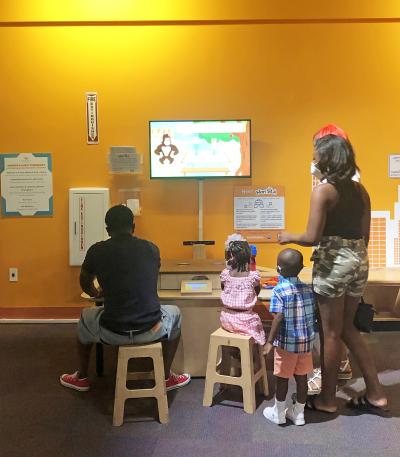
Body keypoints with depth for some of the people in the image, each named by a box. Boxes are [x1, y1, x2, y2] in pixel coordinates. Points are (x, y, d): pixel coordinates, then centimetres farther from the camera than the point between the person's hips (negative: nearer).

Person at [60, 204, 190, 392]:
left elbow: (85, 285, 19)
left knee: (85, 317, 33)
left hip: (112, 332, 0)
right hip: (151, 329, 0)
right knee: (175, 313, 34)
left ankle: (81, 377, 46)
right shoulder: (152, 249, 3)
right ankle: (167, 377, 37)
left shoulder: (97, 250, -1)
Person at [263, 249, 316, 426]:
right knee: (302, 377, 14)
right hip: (306, 342, 5)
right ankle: (298, 413, 27)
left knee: (282, 378, 10)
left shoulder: (279, 291, -16)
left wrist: (270, 341, -17)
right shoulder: (308, 289, 0)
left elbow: (279, 318, -22)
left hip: (286, 343, -4)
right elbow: (314, 316, 5)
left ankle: (278, 413, 26)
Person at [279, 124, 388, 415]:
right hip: (359, 260, 7)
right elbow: (365, 235, 11)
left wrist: (288, 237, 0)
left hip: (333, 263, -7)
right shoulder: (360, 189, 7)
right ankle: (376, 395, 24)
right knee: (347, 328, 20)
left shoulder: (323, 191, -14)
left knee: (331, 333, 6)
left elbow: (312, 238, -18)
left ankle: (327, 400, 22)